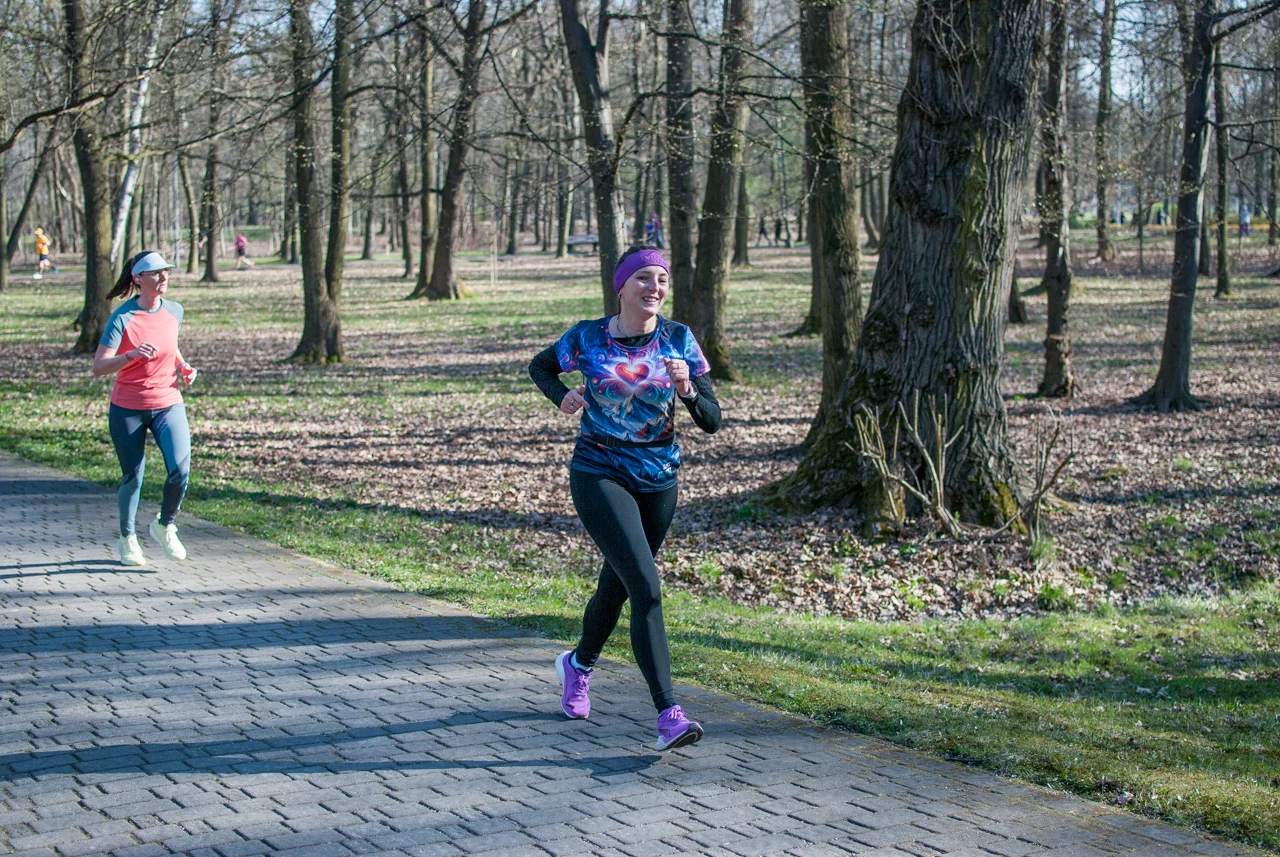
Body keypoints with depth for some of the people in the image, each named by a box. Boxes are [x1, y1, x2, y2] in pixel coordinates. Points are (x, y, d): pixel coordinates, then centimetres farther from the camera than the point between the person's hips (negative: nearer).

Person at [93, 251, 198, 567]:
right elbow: (98, 366, -21)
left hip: (168, 404, 3)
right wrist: (131, 355, -37)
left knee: (180, 469, -15)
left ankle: (165, 526, 12)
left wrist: (182, 367, 4)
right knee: (133, 478, 4)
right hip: (127, 409, -3)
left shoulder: (174, 311, 0)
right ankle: (126, 538, 30)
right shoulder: (123, 318, -14)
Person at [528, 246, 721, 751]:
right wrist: (561, 397, -8)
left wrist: (687, 389, -25)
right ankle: (669, 717, -21)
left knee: (616, 588, 18)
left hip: (659, 481, 4)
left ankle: (579, 664, 49)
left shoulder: (680, 341, -4)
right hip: (599, 475, -4)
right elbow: (540, 367, 13)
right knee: (647, 589, -19)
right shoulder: (587, 338, -7)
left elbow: (711, 421, -5)